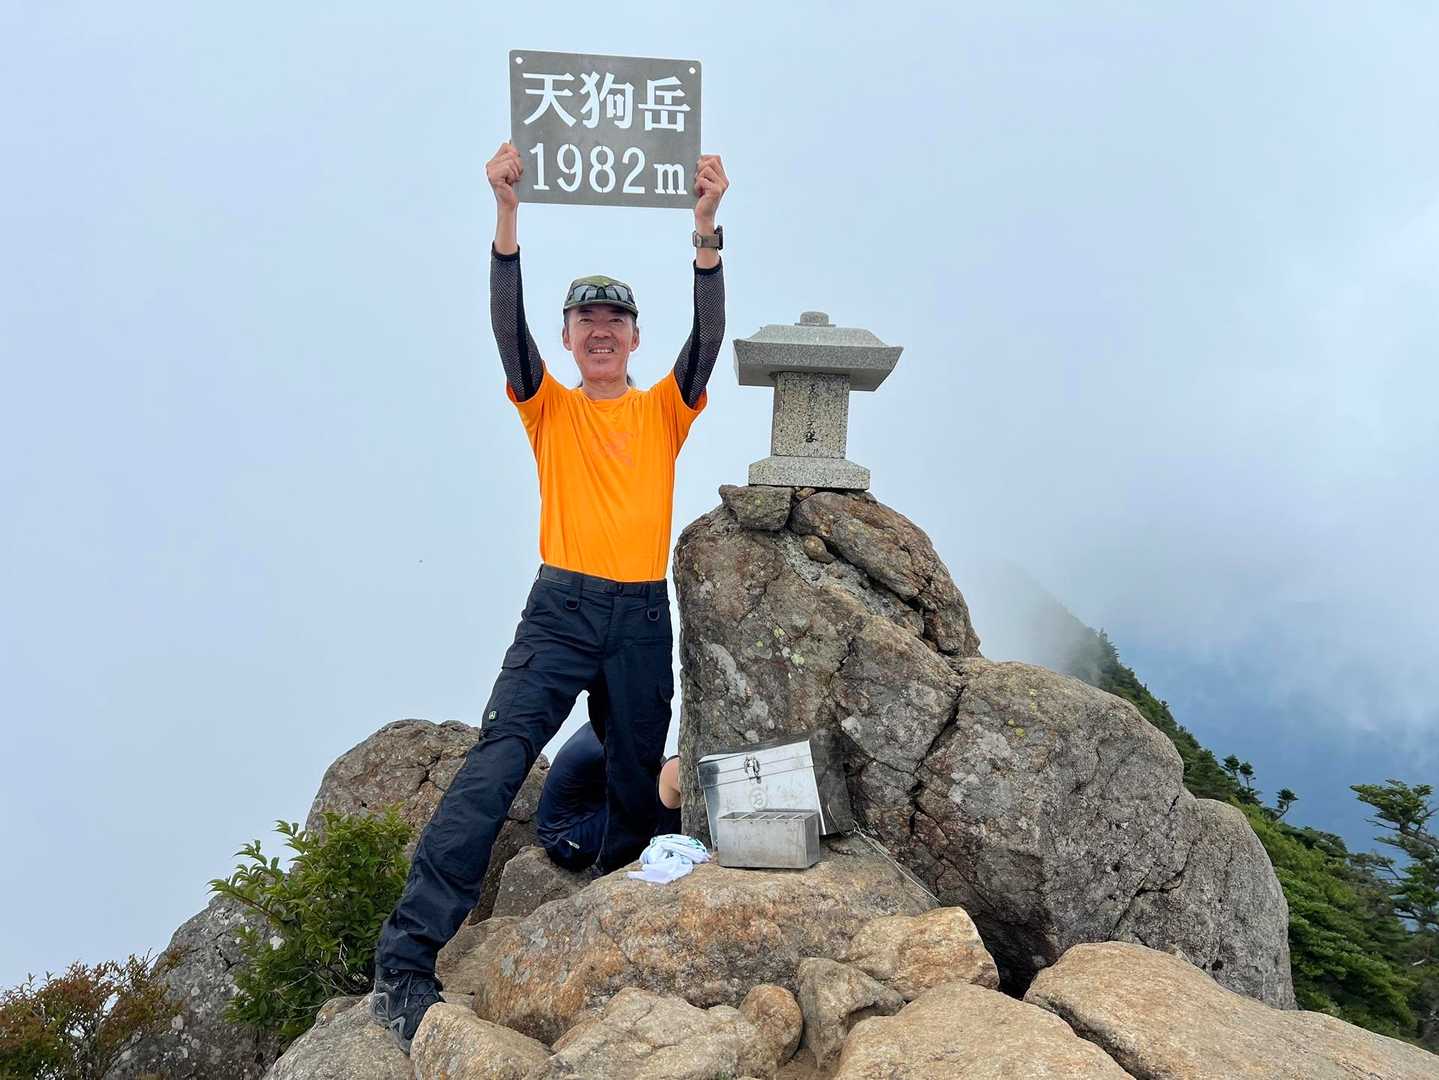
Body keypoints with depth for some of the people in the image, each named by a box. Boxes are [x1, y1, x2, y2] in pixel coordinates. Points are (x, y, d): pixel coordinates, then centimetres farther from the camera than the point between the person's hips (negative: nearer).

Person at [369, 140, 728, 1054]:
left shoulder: (664, 411, 11)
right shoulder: (549, 408, 10)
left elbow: (708, 338, -4)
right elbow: (509, 328, -6)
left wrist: (707, 226, -16)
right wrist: (507, 215, -19)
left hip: (645, 612, 2)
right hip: (561, 607, -1)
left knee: (636, 783, 9)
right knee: (496, 759, -15)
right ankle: (405, 959, -13)